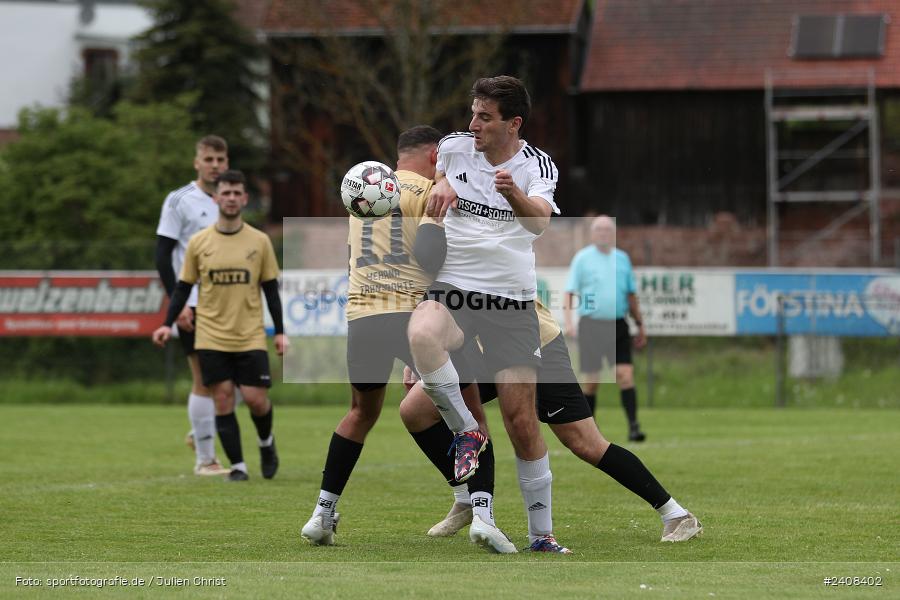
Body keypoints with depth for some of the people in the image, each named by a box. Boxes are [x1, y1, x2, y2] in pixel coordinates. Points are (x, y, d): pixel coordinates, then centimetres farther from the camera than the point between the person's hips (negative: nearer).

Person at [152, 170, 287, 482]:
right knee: (223, 399, -5)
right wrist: (168, 324, -4)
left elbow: (271, 289, 6)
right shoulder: (198, 243, 1)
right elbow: (183, 288, 7)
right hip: (211, 339, 0)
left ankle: (266, 442, 25)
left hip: (250, 337, 0)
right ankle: (238, 466, 3)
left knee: (255, 398, -5)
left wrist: (279, 332, 2)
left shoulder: (259, 241, 2)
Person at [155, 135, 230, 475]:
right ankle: (205, 459, 0)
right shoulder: (180, 201, -4)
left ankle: (200, 434, 22)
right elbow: (162, 256, -7)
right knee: (205, 380, -6)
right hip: (193, 306, -6)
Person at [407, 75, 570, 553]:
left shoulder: (538, 165, 0)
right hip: (449, 292, 0)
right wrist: (440, 182, 1)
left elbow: (539, 220, -19)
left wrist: (515, 195, -42)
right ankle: (467, 433, -16)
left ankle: (541, 533, 10)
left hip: (511, 302, 0)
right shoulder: (455, 147, 4)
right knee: (421, 336, -37)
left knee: (522, 420, -3)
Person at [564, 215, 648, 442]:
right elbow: (569, 292, -1)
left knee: (625, 374, -9)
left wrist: (640, 325, 18)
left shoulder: (622, 259, 13)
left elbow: (631, 294, 20)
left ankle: (633, 426, -12)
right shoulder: (582, 258, 2)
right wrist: (568, 321, -13)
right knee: (590, 380, 1)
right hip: (591, 324, -3)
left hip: (618, 325, 3)